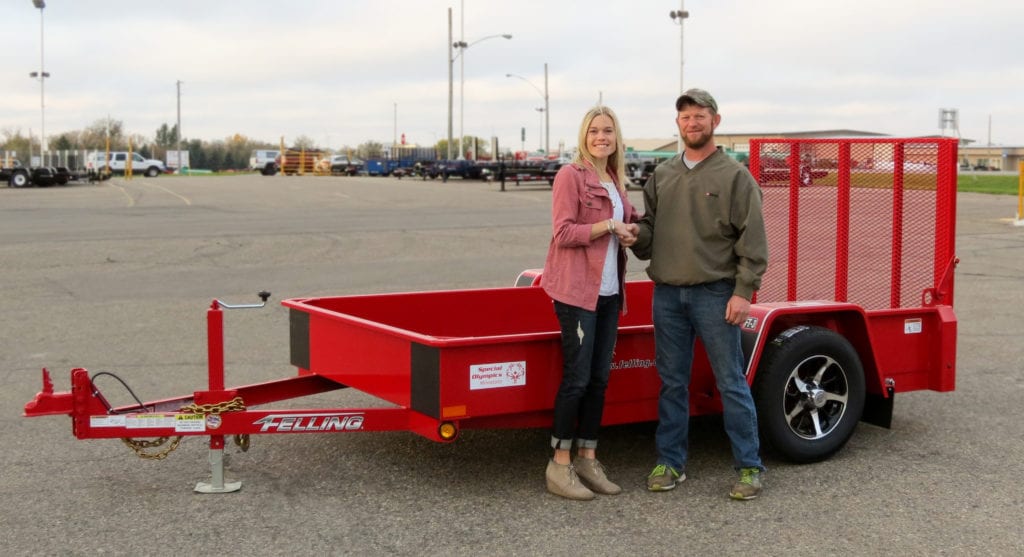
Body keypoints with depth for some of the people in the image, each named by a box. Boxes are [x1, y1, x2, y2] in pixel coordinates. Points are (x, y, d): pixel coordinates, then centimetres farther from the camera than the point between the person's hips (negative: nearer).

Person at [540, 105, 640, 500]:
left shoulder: (615, 181, 16)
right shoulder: (570, 175, -7)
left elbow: (624, 225, 27)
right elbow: (563, 233, -14)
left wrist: (630, 232, 5)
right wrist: (610, 226, -17)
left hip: (609, 291, 7)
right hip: (577, 289, -7)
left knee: (599, 378, 9)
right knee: (577, 378, -6)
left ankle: (587, 460, 17)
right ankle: (559, 465, 3)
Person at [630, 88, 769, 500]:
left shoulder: (735, 177, -1)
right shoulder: (662, 176, 14)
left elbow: (752, 241, -6)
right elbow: (650, 229, 17)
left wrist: (743, 292, -13)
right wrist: (636, 233, -7)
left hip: (714, 294, -4)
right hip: (667, 294, 5)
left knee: (731, 383, 0)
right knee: (672, 383, 11)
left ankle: (749, 467, 9)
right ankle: (670, 463, 20)